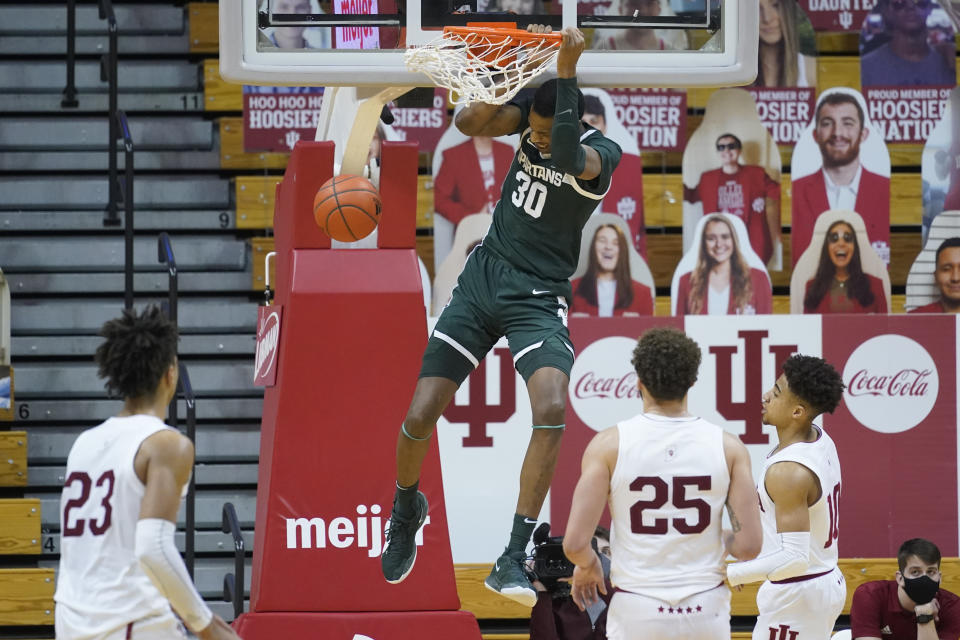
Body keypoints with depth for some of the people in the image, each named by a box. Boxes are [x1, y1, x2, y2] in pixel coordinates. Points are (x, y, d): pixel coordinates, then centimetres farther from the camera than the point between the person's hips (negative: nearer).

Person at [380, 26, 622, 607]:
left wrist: (567, 71, -40)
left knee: (552, 409, -30)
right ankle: (407, 509, 33)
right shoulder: (530, 113, -3)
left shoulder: (602, 154, -17)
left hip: (539, 298, -4)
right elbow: (470, 122, -18)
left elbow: (569, 159, -39)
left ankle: (513, 559, -24)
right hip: (483, 276, 4)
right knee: (421, 416, -1)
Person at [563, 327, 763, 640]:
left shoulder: (609, 444, -8)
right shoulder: (727, 446, -4)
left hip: (636, 612, -1)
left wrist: (587, 566, 12)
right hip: (706, 611, 1)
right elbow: (749, 544, -6)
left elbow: (575, 543, -11)